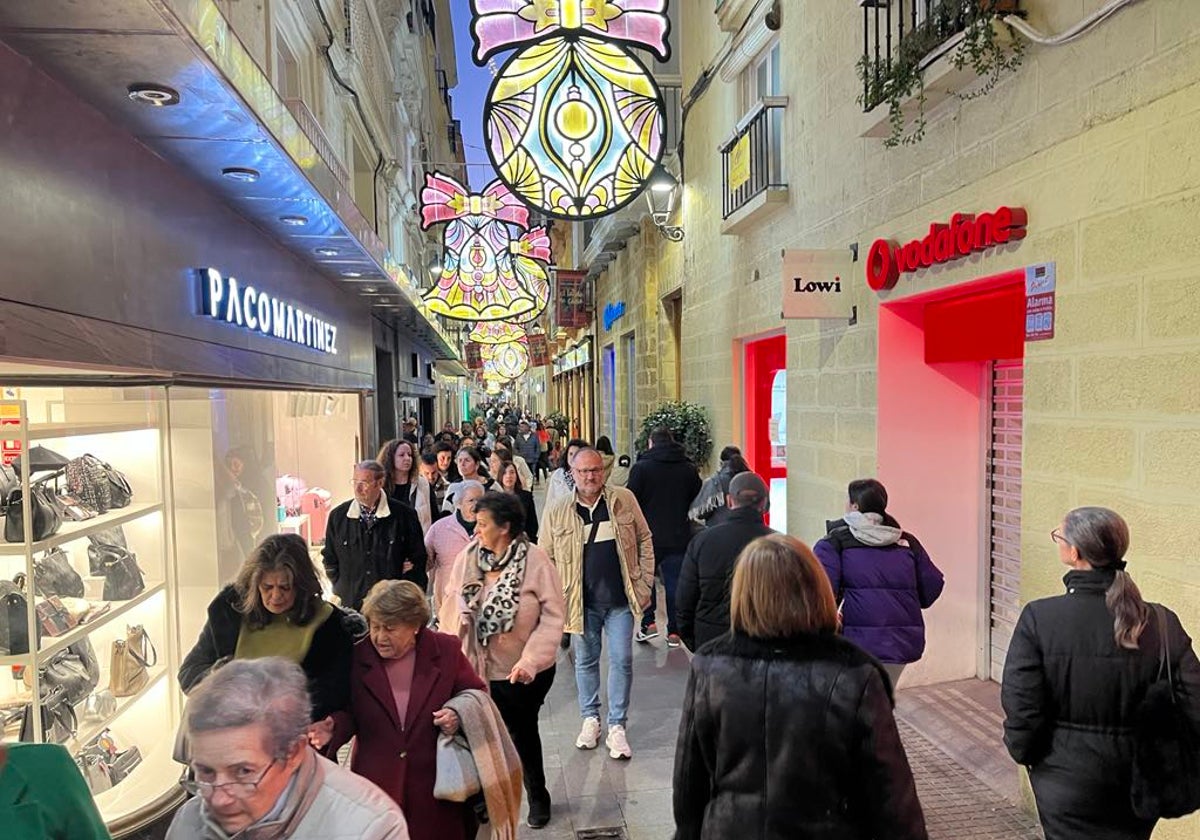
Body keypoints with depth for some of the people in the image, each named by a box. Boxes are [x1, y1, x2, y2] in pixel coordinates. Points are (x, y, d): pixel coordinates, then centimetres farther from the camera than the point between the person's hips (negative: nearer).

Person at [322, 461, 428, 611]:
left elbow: (417, 559, 0)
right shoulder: (338, 516, 2)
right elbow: (330, 559, 12)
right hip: (352, 604, 2)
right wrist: (342, 590, 5)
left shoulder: (404, 515, -5)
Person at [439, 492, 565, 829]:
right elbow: (452, 607, -2)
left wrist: (530, 660, -25)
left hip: (523, 672, -2)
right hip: (476, 668, 3)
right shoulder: (468, 558, -6)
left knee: (523, 732, 17)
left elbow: (554, 614, -17)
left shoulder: (535, 560, -18)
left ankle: (537, 796, 44)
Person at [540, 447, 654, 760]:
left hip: (620, 599, 0)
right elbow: (546, 558, 2)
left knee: (622, 661, 4)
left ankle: (617, 726, 19)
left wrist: (645, 584, 1)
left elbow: (644, 541, 4)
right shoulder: (556, 511, -4)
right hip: (581, 601, 0)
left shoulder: (624, 500, -3)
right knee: (585, 661, 15)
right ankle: (590, 719, 33)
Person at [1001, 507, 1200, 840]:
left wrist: (1022, 751, 2)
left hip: (1068, 783, -3)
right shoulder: (1162, 623, -13)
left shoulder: (1039, 618, -22)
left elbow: (1021, 706, -18)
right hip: (1140, 785, 3)